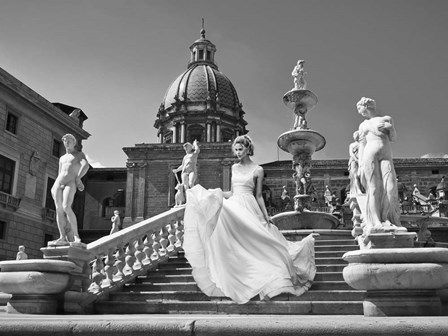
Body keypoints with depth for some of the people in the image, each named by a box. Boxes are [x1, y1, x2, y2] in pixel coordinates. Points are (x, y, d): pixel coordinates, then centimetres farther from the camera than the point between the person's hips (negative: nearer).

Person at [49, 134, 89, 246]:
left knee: (66, 207, -24)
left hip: (70, 184, -6)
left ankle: (76, 236, -23)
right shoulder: (62, 158, 28)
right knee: (59, 209, -8)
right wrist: (53, 187, 14)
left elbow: (86, 166, -9)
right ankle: (62, 237, -11)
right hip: (58, 183, 6)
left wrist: (78, 178, -10)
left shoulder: (80, 155, 11)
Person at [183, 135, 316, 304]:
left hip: (249, 208, -5)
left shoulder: (257, 170, 1)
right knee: (234, 245, -5)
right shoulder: (234, 168, 15)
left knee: (251, 243, -13)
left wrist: (266, 215, -6)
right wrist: (214, 193, 12)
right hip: (233, 207, 5)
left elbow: (258, 196, 2)